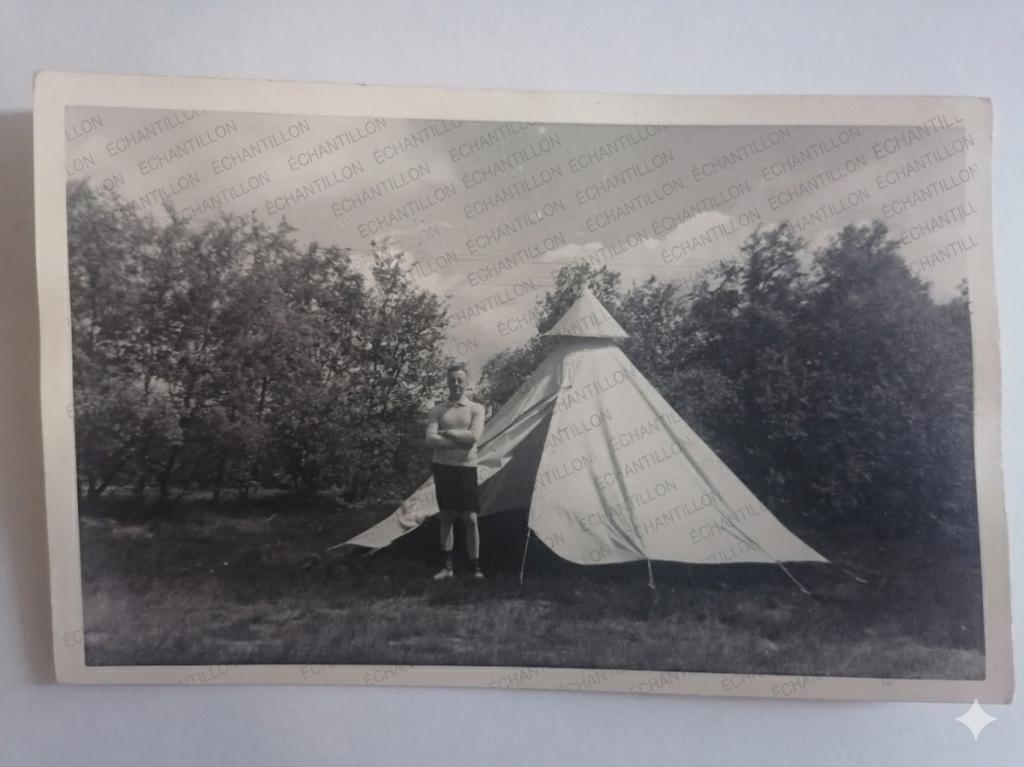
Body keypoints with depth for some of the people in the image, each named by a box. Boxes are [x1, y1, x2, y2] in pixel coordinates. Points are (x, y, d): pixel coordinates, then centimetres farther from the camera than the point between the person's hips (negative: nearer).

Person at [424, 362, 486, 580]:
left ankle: (476, 567, 10)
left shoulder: (476, 408, 1)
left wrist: (447, 433, -10)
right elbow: (431, 440, -11)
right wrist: (461, 441, -17)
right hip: (443, 468, 1)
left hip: (466, 468, -1)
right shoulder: (437, 410, 3)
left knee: (470, 518, -1)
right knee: (446, 517, 8)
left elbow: (473, 437, -15)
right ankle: (448, 566, 17)